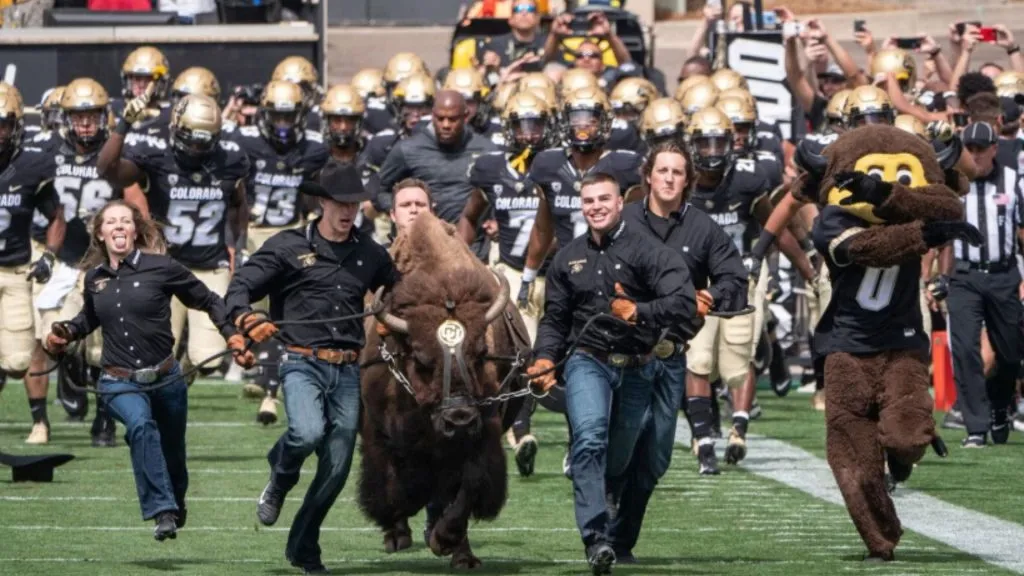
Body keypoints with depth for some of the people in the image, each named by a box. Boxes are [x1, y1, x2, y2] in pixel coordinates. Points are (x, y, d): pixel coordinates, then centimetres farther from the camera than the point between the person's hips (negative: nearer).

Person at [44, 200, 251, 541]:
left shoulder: (160, 267, -7)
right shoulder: (95, 277, 5)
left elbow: (209, 302, 2)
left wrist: (232, 335, -9)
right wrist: (67, 332, 7)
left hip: (165, 378, 0)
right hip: (120, 382, 0)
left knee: (172, 453, 13)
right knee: (140, 424, -32)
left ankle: (176, 506, 47)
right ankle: (162, 512, -34)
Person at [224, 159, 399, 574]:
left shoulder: (369, 254, 12)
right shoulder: (289, 246, 0)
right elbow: (240, 287, -4)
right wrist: (248, 319, -24)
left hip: (348, 371, 4)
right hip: (303, 363, -4)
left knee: (337, 466, 3)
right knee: (308, 433, -30)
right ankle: (279, 477, 6)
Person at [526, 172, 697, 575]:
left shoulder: (647, 251, -6)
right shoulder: (568, 259, 9)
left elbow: (684, 303, -15)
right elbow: (554, 317, 18)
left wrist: (639, 312, -26)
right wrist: (545, 357, 3)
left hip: (636, 368, -1)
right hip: (587, 362, 1)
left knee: (618, 459, 11)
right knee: (589, 441, -24)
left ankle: (620, 536, 37)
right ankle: (596, 537, -31)